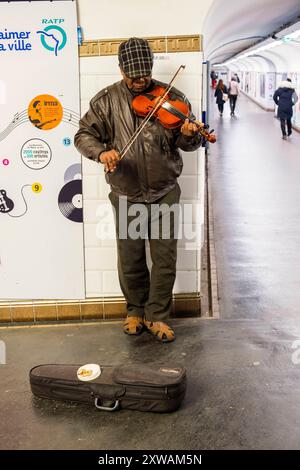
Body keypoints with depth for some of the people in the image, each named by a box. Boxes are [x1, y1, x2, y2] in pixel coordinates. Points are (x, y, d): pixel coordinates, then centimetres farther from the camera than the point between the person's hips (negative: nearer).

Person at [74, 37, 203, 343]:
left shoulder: (171, 97, 0)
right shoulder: (107, 100, 1)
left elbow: (188, 144, 1)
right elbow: (83, 135, 0)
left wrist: (188, 135, -23)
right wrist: (101, 151, -21)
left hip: (164, 193, 0)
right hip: (126, 196, 0)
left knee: (165, 258, 3)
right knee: (130, 260, 11)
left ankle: (157, 316, 20)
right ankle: (136, 310, 32)